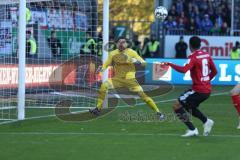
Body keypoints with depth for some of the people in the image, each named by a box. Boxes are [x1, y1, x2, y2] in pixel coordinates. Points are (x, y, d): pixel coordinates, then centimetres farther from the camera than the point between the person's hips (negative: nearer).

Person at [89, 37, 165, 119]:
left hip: (130, 79, -3)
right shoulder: (113, 54, 1)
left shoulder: (131, 52, -6)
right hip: (118, 79, 3)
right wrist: (102, 68, -14)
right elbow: (106, 64, 8)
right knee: (104, 85, -19)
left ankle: (158, 112, -7)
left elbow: (143, 63, -8)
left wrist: (135, 60, -28)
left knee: (142, 94, -16)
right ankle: (98, 108, -10)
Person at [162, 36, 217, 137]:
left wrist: (170, 64, -21)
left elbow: (184, 70, -30)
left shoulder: (193, 57, -14)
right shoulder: (207, 55, 8)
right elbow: (214, 71, 16)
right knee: (189, 107, 27)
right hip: (207, 90, 8)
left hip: (198, 90, -8)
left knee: (177, 106, -1)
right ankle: (206, 121, 12)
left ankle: (192, 129, -7)